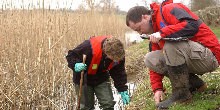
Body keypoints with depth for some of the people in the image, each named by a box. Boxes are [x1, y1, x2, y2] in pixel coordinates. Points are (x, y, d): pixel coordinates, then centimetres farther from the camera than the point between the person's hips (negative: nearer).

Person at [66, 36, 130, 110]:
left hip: (101, 79, 3)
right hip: (83, 79, -3)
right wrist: (75, 65, -44)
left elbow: (119, 72, -5)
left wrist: (123, 90, -8)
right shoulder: (90, 47, -37)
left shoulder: (118, 54, -21)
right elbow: (71, 55, -24)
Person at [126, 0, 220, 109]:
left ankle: (181, 93, -16)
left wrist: (162, 33, -29)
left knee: (171, 42, -31)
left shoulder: (168, 10, -11)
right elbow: (156, 62, 11)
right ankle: (195, 83, 3)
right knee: (150, 59, -1)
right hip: (190, 61, 9)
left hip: (209, 57, -9)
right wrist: (157, 89, 0)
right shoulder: (154, 32, 13)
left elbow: (193, 25, -29)